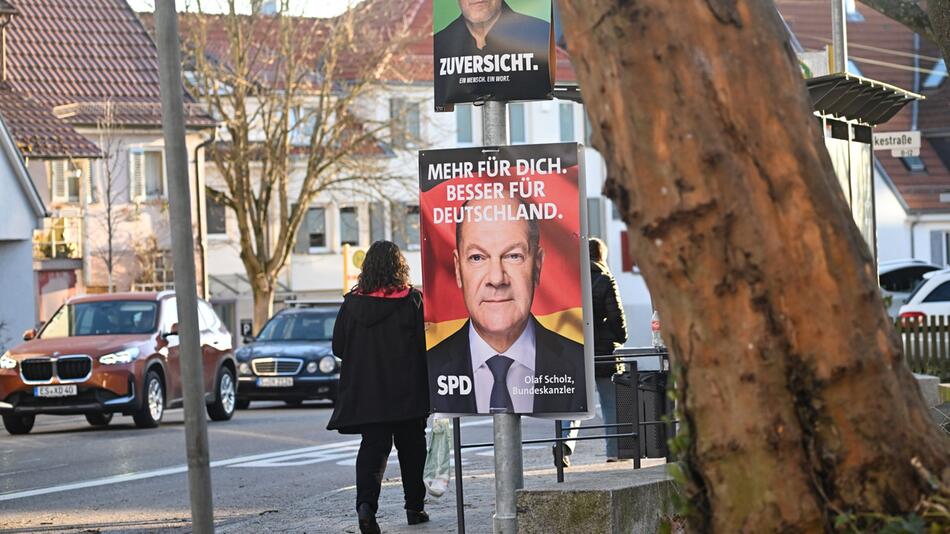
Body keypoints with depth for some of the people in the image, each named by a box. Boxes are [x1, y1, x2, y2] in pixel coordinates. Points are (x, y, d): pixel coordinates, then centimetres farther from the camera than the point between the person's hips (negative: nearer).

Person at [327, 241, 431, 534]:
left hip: (366, 392, 1)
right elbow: (426, 344, -8)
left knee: (372, 447, 1)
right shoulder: (413, 300, -8)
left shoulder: (352, 303, -2)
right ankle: (414, 507, 19)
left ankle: (366, 504, -20)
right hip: (407, 392, -1)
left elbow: (338, 347, 3)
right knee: (411, 447, 13)